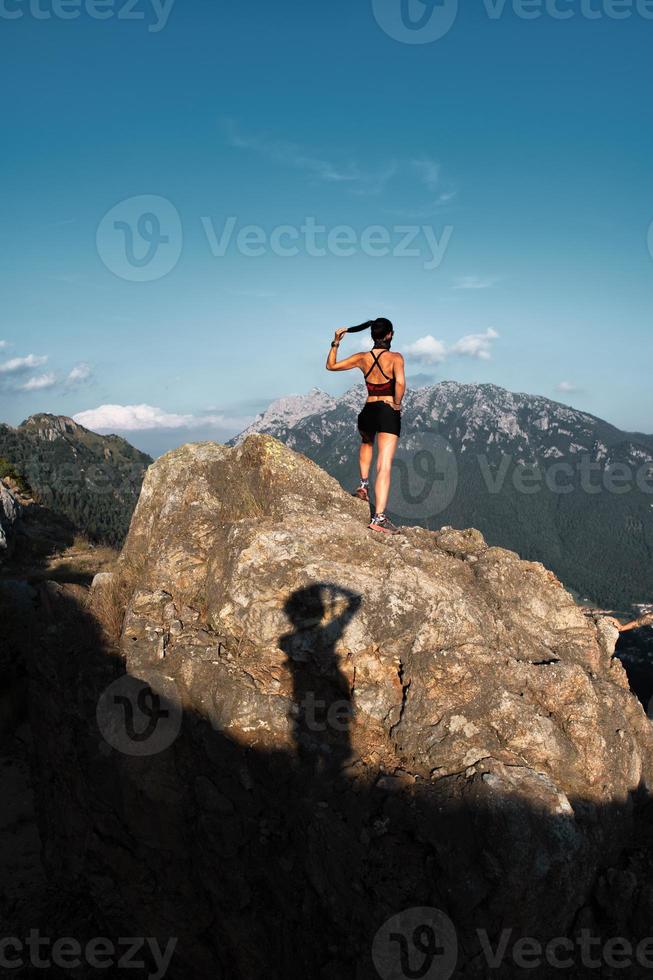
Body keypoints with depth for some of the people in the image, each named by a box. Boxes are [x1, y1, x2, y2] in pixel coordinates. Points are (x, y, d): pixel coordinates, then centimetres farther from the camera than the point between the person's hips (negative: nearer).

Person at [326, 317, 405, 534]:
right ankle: (379, 518, -18)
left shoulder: (362, 358, 4)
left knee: (366, 443, 40)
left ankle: (364, 484, 30)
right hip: (388, 413, -4)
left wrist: (335, 343, 20)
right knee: (384, 467, -9)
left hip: (367, 412, 4)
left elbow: (331, 365, 13)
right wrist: (397, 403, -10)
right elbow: (400, 382, -26)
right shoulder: (395, 357, -7)